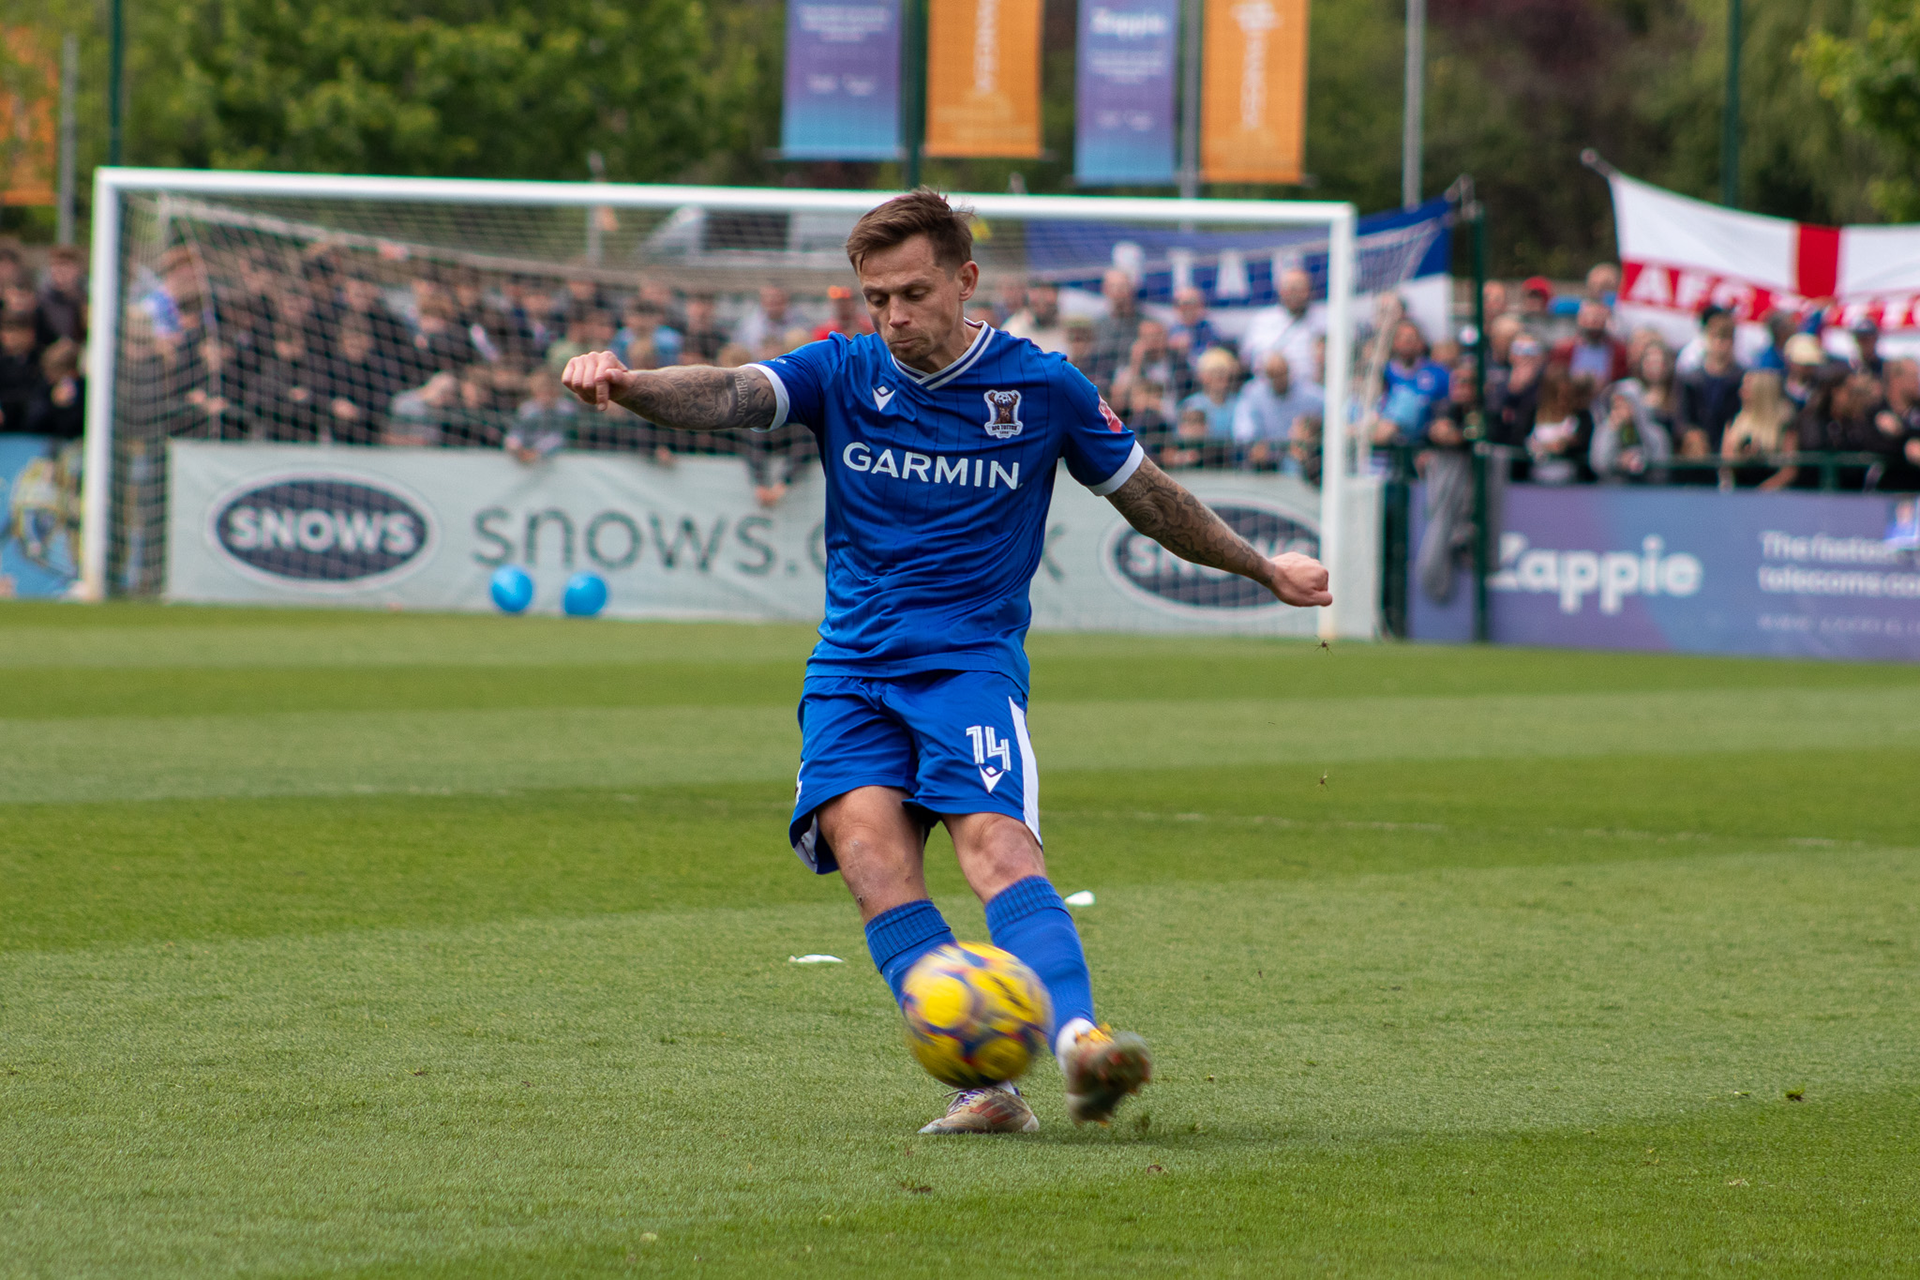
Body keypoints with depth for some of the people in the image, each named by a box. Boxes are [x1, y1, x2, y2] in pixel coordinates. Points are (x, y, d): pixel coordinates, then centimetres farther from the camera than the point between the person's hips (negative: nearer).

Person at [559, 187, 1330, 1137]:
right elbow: (728, 396, -14)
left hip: (973, 661, -1)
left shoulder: (1040, 387, 4)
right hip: (852, 668, 2)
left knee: (996, 844, -27)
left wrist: (1261, 569, 29)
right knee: (867, 843, -23)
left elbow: (1145, 494, 19)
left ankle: (1079, 1041, -44)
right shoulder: (842, 374, 5)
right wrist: (623, 384, -35)